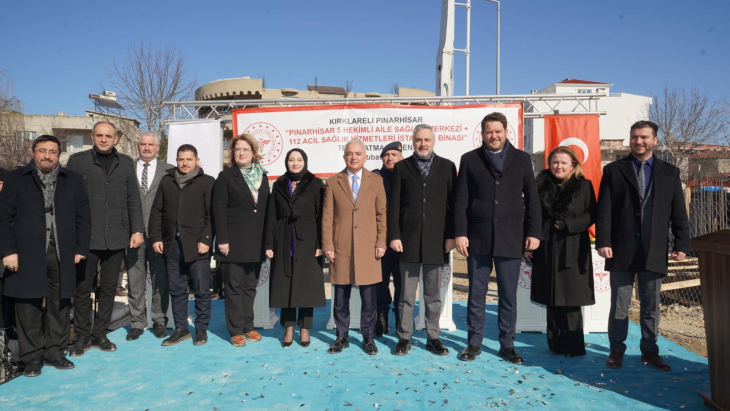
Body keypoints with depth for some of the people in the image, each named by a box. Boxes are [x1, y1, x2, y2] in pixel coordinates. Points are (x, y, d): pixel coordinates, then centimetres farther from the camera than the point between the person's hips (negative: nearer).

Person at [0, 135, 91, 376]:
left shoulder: (73, 181, 9)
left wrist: (81, 249, 2)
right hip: (28, 255, -1)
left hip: (62, 255, 2)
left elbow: (83, 217, 8)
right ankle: (32, 357, 16)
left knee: (60, 306, 8)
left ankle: (54, 351, 21)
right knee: (29, 307, 3)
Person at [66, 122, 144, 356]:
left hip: (117, 238, 2)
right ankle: (82, 337, 18)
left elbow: (133, 200, 9)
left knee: (108, 288, 9)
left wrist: (137, 230, 2)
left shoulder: (126, 163, 10)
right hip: (86, 238, -2)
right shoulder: (77, 161, 3)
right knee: (83, 288, 5)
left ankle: (100, 334, 21)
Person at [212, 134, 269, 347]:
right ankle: (236, 330, 10)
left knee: (250, 286, 11)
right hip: (235, 241, -4)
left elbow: (266, 208, 12)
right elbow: (219, 209, -5)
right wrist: (222, 239, -12)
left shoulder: (262, 176, 12)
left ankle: (248, 326, 21)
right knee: (234, 286, 1)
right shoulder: (226, 177, 0)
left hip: (256, 242, 4)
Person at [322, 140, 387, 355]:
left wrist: (381, 243, -2)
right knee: (341, 297, 7)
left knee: (369, 297, 3)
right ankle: (342, 337, 22)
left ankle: (368, 338, 18)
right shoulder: (333, 182, 6)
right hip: (341, 248, 0)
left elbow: (381, 214, 6)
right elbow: (327, 217, 4)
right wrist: (327, 245, -2)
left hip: (368, 248, 0)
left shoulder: (376, 181, 7)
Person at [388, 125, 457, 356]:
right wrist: (394, 236, -4)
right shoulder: (402, 168, 7)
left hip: (436, 240, 1)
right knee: (407, 294, 6)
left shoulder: (447, 167, 8)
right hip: (409, 240, 0)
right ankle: (404, 337, 17)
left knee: (433, 294, 10)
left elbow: (452, 203, 4)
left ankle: (433, 337, 21)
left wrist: (451, 235, -2)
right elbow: (394, 205, 3)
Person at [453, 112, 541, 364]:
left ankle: (507, 345, 21)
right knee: (476, 294, 8)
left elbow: (532, 199, 6)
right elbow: (461, 200, 1)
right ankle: (474, 343, 21)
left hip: (510, 238, 0)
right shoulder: (469, 159, 5)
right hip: (478, 237, 0)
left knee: (508, 296, 8)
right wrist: (460, 233, -6)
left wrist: (533, 232, -1)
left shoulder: (522, 159, 7)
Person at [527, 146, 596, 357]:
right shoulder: (541, 185, 5)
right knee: (552, 299, 8)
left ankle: (573, 346, 14)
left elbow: (591, 215, -1)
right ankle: (556, 344, 19)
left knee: (570, 299, 1)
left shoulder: (584, 185, 0)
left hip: (572, 251, -2)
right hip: (546, 249, 2)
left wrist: (568, 225, -15)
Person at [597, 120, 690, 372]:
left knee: (651, 306, 10)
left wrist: (682, 244, 0)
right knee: (619, 306, 6)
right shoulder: (613, 170, 4)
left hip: (654, 253, 2)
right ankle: (616, 350, 18)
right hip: (621, 251, -1)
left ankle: (649, 351, 24)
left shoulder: (670, 173, 9)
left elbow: (679, 213, 8)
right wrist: (603, 242, -10)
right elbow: (604, 210, -2)